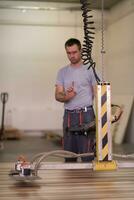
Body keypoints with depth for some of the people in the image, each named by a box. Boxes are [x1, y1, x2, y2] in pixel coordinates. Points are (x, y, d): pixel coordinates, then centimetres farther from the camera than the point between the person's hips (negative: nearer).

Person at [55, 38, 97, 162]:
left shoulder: (90, 70, -1)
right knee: (69, 152, 12)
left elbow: (97, 94, -2)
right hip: (69, 115, 4)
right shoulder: (62, 72, 9)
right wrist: (66, 96, -21)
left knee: (87, 152, -3)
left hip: (86, 114, -4)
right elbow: (58, 95, 3)